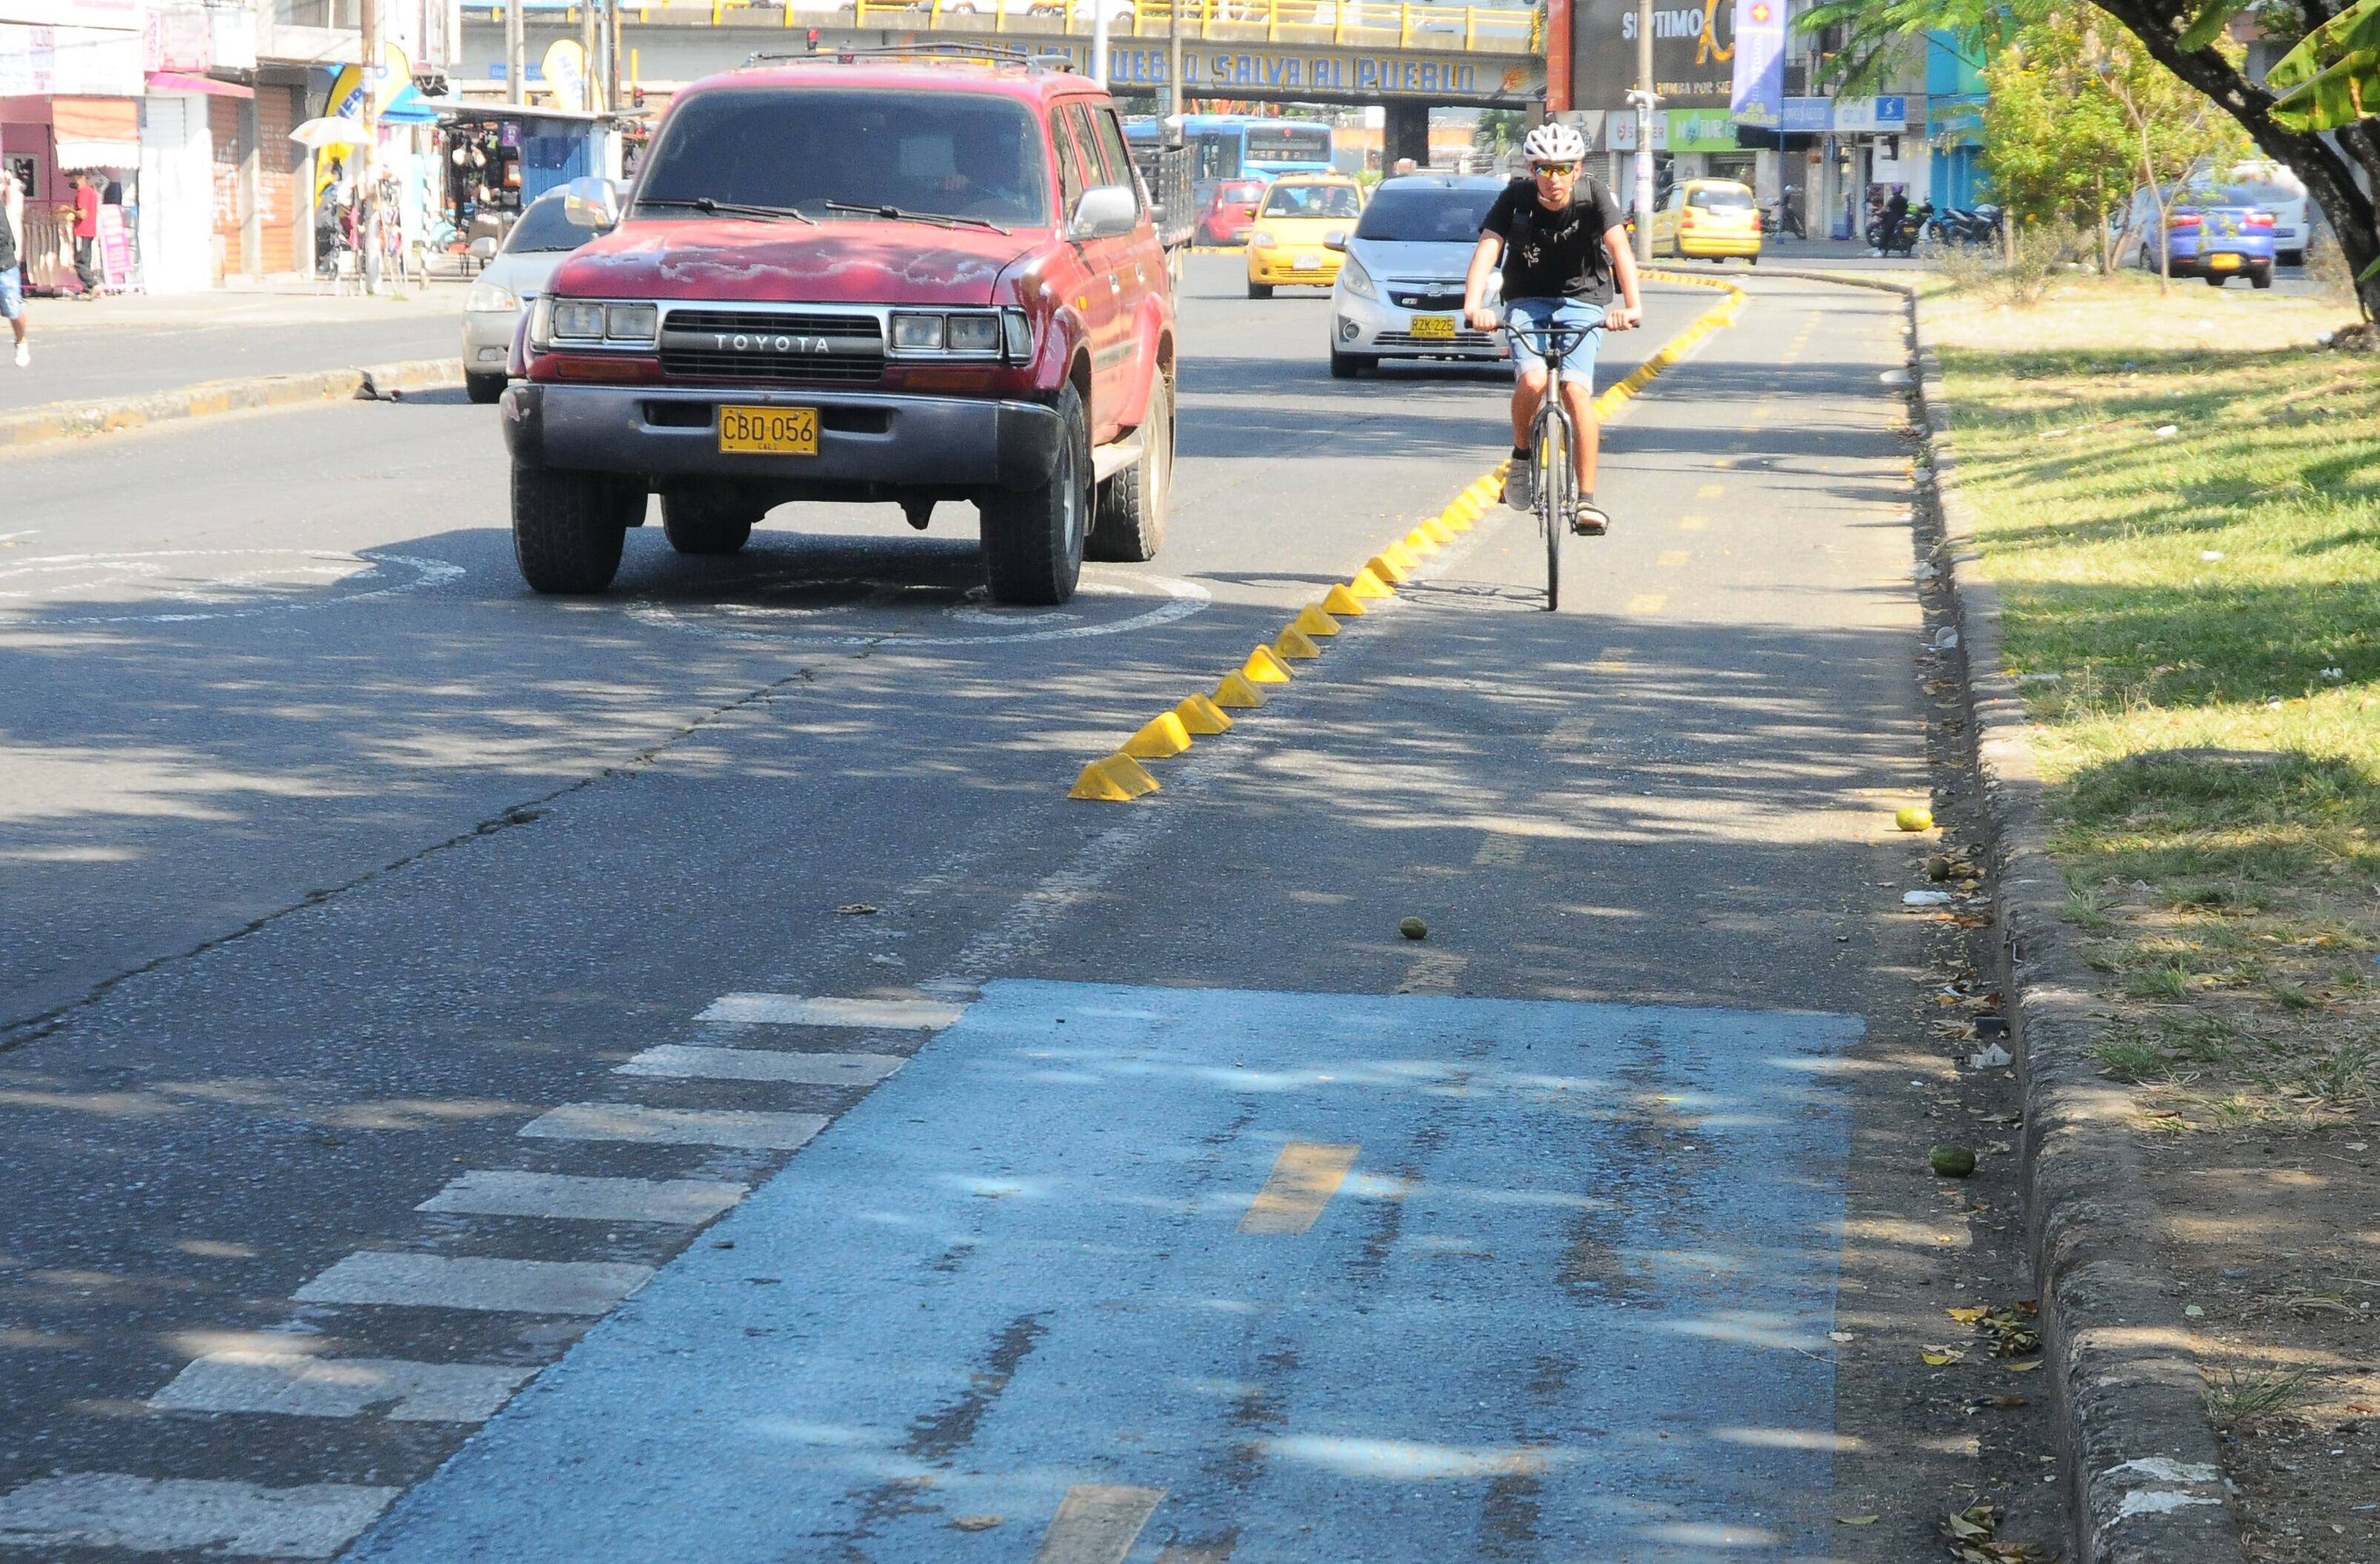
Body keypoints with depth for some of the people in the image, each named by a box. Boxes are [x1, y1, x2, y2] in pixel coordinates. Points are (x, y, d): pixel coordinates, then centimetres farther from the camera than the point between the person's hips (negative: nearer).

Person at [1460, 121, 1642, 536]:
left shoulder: (1594, 196, -16)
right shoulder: (1517, 198, -14)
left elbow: (1620, 247, -28)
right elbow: (1487, 249, -24)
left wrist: (1632, 305, -45)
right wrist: (1473, 305, -42)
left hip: (1582, 302, -1)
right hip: (1528, 302, 1)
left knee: (1576, 390, -20)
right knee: (1532, 381, -25)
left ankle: (1587, 499, -13)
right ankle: (1522, 455, 4)